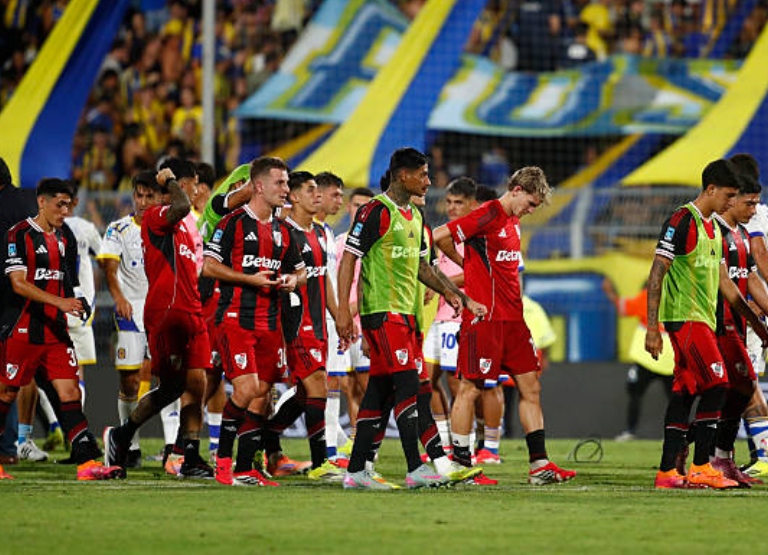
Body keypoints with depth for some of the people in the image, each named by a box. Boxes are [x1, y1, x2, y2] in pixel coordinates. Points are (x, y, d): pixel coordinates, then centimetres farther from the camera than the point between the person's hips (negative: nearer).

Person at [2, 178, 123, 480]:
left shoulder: (65, 237, 13)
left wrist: (79, 302, 6)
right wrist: (60, 302, -25)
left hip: (56, 331, 6)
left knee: (70, 393, -4)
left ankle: (86, 461, -10)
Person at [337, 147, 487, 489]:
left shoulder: (414, 216, 18)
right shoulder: (377, 212, -10)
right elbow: (348, 259, -12)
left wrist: (449, 291, 13)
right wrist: (343, 310, -17)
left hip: (406, 313, 9)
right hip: (383, 311, -9)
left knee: (380, 390, 7)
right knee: (407, 384, -15)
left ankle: (356, 471, 9)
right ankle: (415, 469, -18)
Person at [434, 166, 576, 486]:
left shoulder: (513, 222, 16)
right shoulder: (488, 216, -12)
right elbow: (440, 237, -14)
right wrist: (465, 264, 1)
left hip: (512, 319, 9)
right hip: (484, 316, -9)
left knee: (530, 387, 6)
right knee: (470, 388, -2)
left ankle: (539, 464, 7)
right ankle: (459, 464, 3)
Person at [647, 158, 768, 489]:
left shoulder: (713, 227, 17)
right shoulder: (682, 221, -11)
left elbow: (723, 281, 24)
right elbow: (657, 275, -14)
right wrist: (652, 328, -18)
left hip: (702, 319, 9)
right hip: (684, 317, -9)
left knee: (685, 393, 6)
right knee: (716, 385, -12)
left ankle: (668, 471, 7)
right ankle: (701, 468, -10)